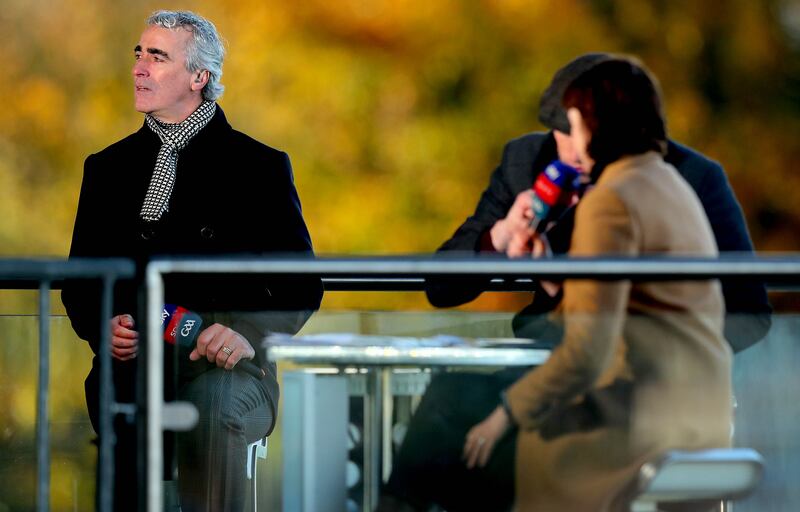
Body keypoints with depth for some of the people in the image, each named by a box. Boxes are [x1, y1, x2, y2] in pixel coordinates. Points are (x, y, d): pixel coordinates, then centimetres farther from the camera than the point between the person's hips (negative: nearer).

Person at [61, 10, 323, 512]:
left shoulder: (260, 166, 8)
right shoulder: (108, 168, 19)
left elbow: (302, 286, 5)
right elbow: (79, 280, 20)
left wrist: (249, 334, -15)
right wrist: (102, 326, -3)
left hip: (227, 371, -2)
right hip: (130, 364, 2)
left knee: (213, 402, -38)